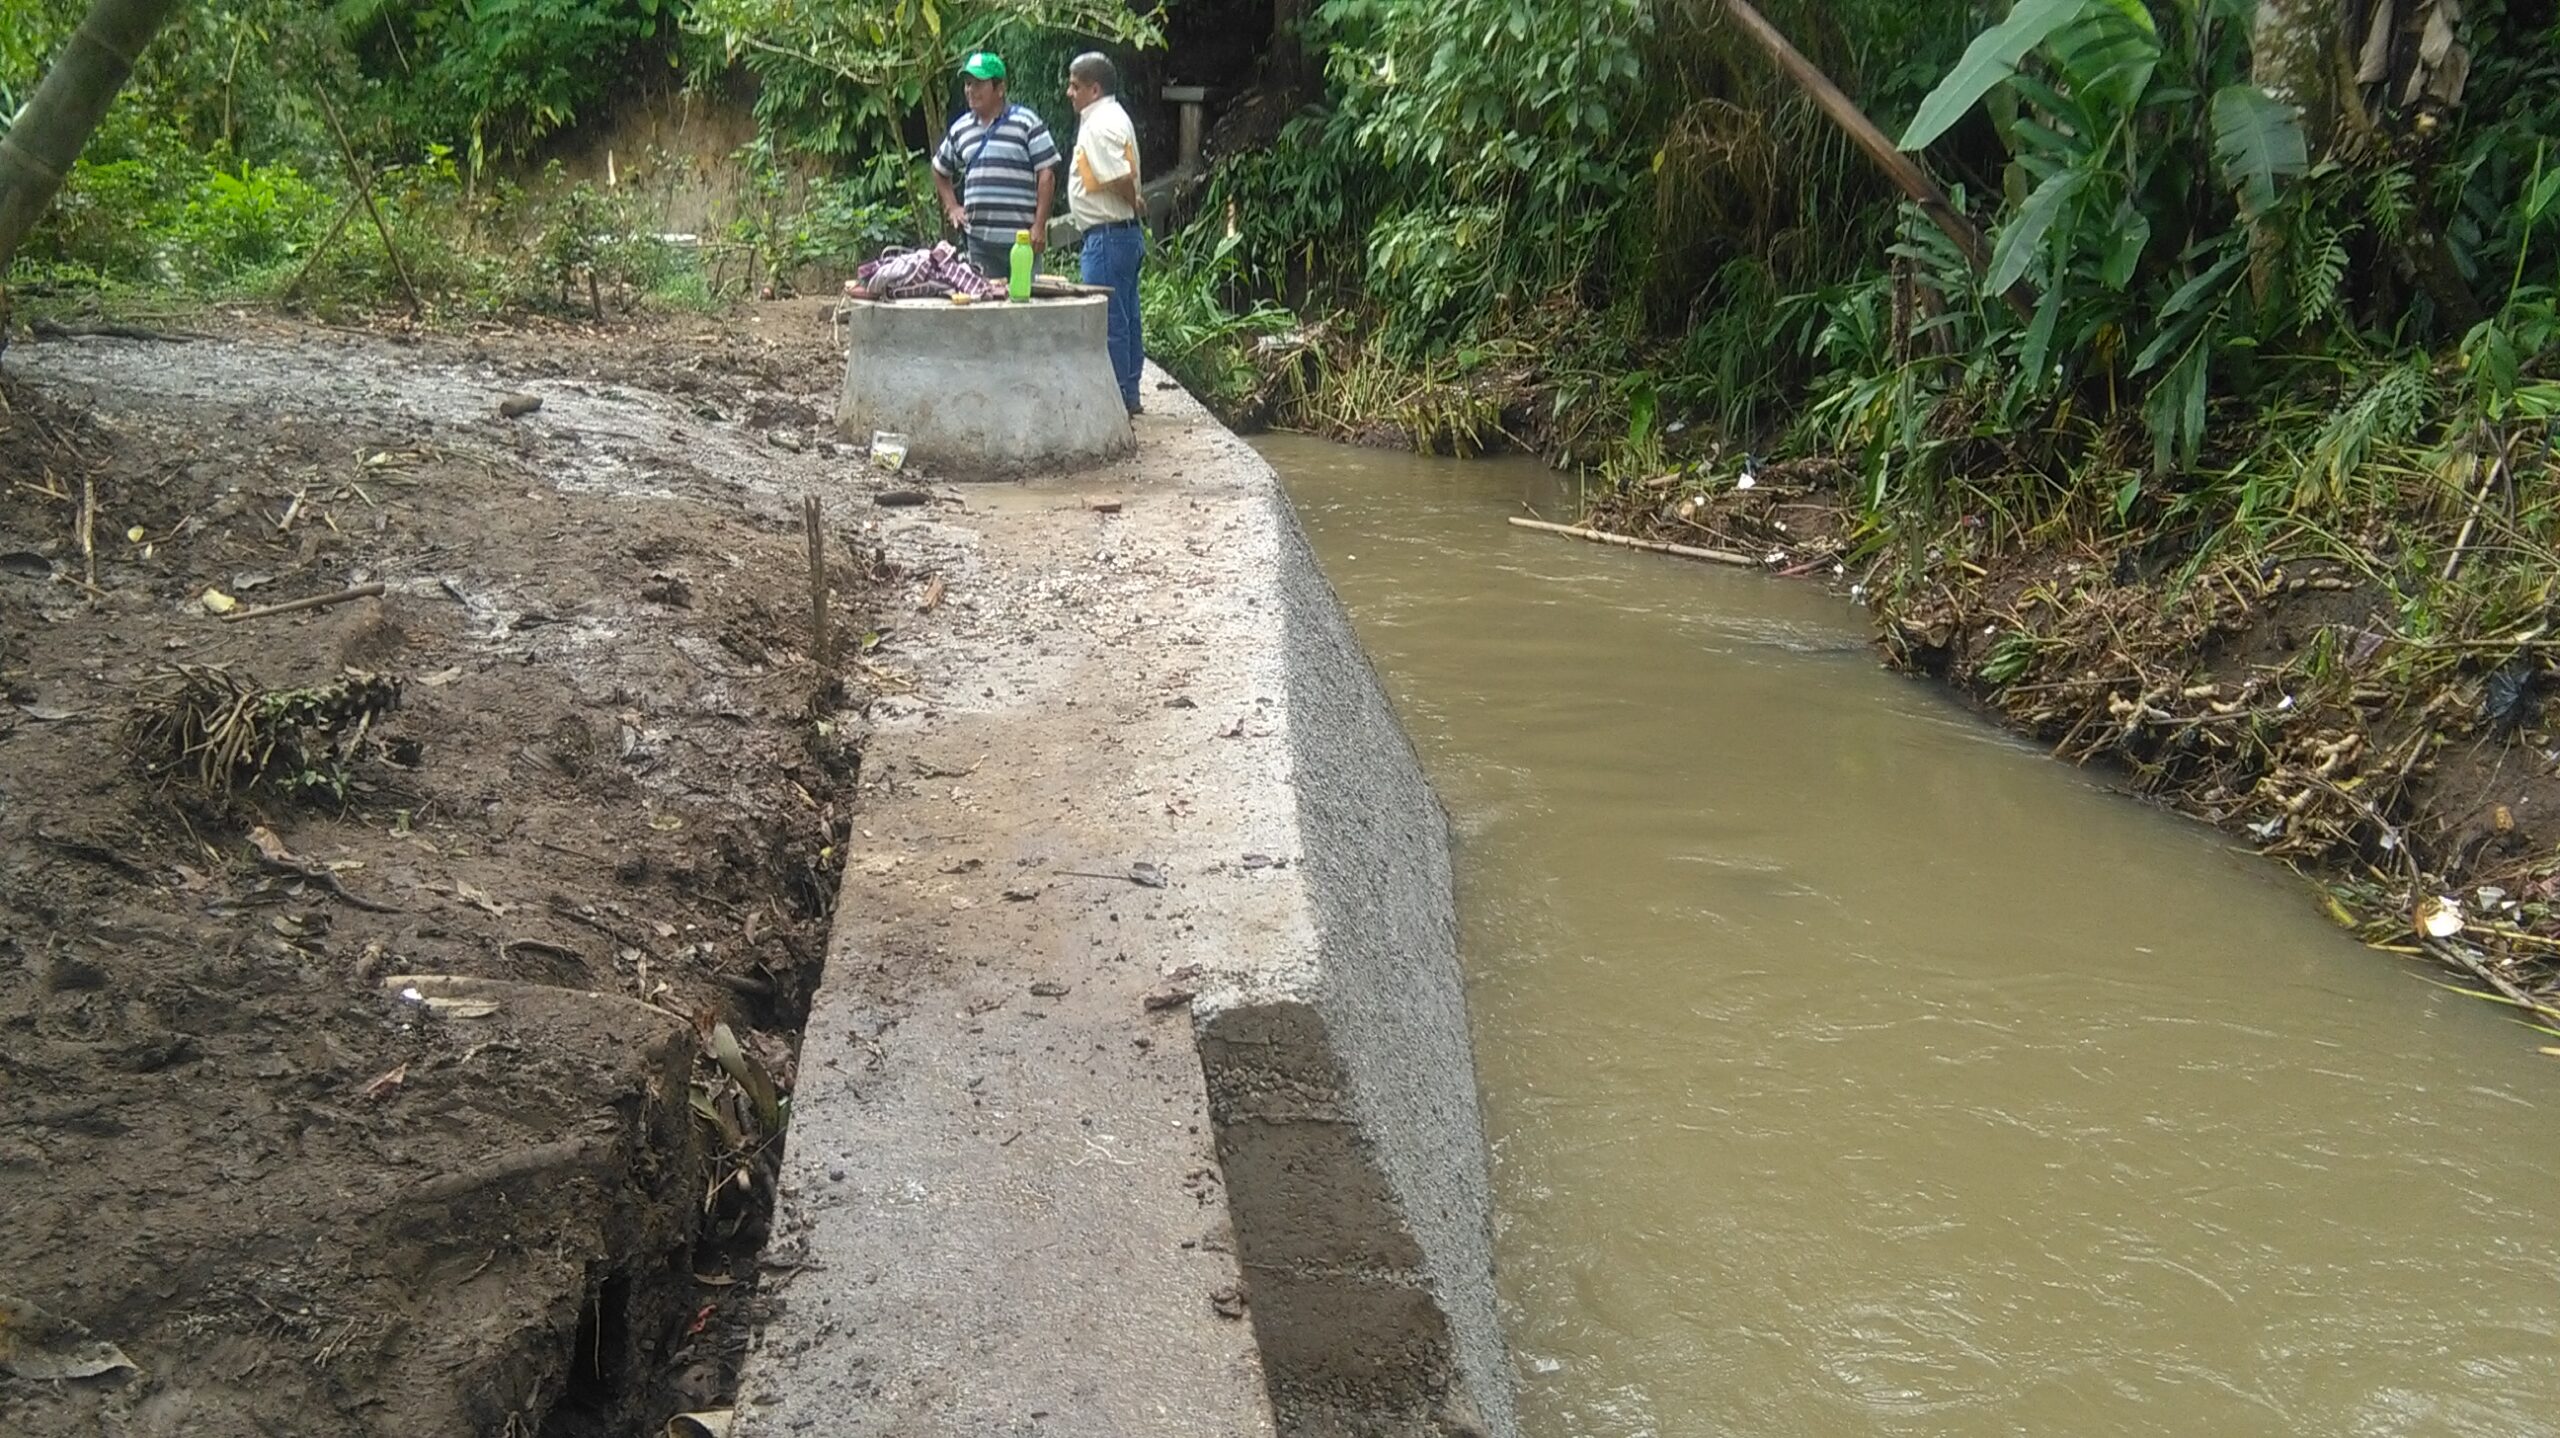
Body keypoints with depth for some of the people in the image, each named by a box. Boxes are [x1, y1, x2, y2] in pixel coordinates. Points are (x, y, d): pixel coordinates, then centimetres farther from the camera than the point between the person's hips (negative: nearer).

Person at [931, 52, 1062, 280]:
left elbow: (1047, 174, -5)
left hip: (1019, 237, -5)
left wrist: (1039, 225, -10)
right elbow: (940, 171, 29)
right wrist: (952, 207, 16)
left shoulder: (1026, 122, -1)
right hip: (977, 236, 5)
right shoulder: (960, 129, 14)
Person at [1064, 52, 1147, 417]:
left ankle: (1114, 397, -2)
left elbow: (1121, 179, -23)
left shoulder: (1100, 125, -16)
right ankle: (1128, 396, 20)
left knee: (1108, 320, -6)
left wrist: (1135, 205, -7)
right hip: (1124, 233, 11)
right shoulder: (1112, 117, 17)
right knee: (1125, 318, 14)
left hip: (1108, 235, -11)